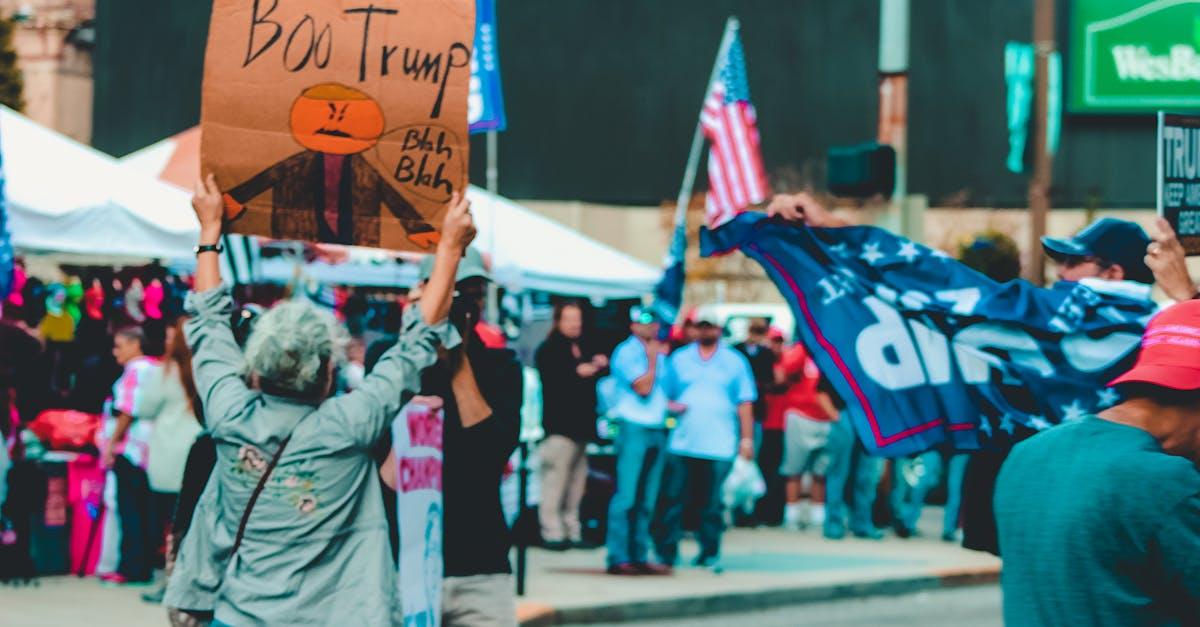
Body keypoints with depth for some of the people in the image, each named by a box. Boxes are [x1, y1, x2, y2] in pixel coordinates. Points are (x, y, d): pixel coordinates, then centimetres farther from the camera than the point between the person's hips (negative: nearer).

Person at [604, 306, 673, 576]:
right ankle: (618, 558, -10)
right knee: (626, 497, -10)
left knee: (647, 500, 8)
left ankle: (639, 556, 12)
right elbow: (643, 387, -16)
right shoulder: (626, 352, -6)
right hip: (634, 428, -8)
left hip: (657, 430, 8)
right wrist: (652, 359, -9)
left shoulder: (659, 354, 18)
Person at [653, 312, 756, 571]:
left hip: (718, 449, -1)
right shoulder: (679, 359, 12)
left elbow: (745, 404, 8)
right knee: (672, 500, -2)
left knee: (712, 505, 1)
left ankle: (710, 554, 11)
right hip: (681, 445, 1)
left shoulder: (735, 362, 9)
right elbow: (663, 396, 12)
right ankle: (666, 553, 4)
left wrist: (747, 439, 2)